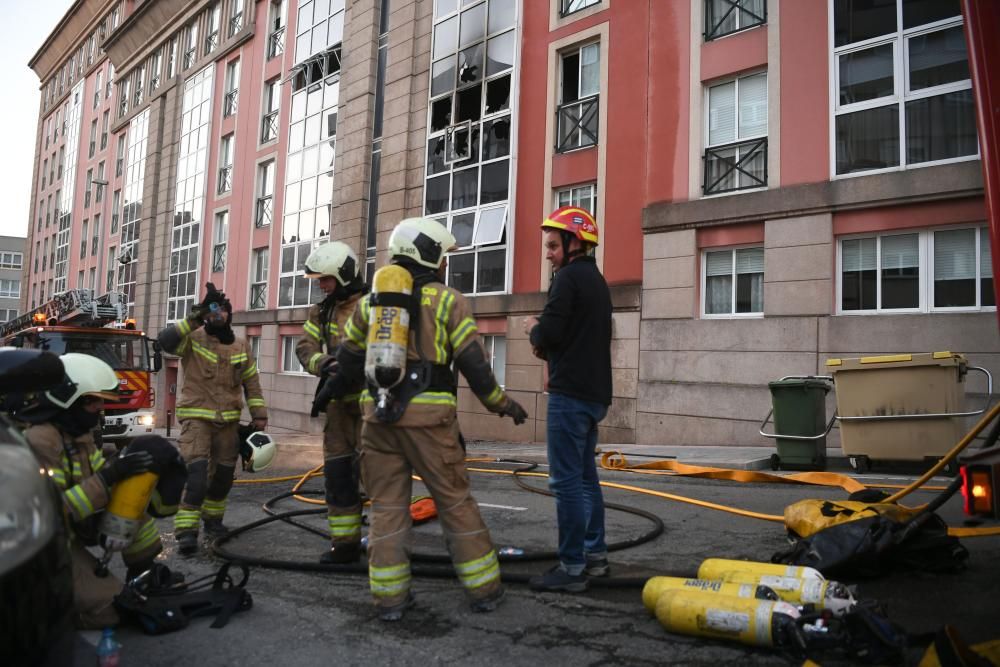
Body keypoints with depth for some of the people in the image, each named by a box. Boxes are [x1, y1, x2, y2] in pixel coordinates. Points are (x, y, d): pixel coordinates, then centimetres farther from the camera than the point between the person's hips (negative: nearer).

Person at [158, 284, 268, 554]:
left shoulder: (241, 347, 8)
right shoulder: (193, 339, -4)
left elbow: (252, 382, 12)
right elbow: (165, 340, -24)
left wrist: (259, 414, 7)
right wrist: (194, 318, -26)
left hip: (229, 420, 5)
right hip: (197, 416, -4)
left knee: (224, 472, 13)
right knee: (196, 470, -17)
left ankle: (213, 517, 32)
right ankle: (186, 529, -16)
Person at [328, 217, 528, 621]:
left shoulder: (369, 301, 13)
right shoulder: (449, 301, 0)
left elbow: (348, 362, 18)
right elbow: (474, 364, -3)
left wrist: (331, 390, 38)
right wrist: (502, 404, 10)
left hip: (378, 414, 4)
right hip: (428, 416, -3)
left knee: (387, 505, 11)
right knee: (455, 502, 8)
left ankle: (390, 595, 14)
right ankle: (483, 588, 17)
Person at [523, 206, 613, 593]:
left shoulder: (569, 277, -11)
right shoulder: (597, 281, 19)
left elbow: (549, 332, -19)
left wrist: (534, 329, 2)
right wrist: (549, 348, 11)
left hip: (571, 394, -10)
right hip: (595, 392, 10)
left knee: (567, 481, -6)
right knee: (585, 476, 17)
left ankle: (571, 568, -1)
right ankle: (595, 555, 25)